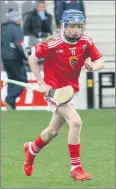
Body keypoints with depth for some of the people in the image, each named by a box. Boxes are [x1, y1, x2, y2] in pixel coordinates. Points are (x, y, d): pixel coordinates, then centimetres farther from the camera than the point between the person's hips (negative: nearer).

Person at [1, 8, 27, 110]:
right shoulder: (16, 29, -14)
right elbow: (19, 45, -19)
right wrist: (26, 57, -11)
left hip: (5, 59, 8)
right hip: (15, 59, -8)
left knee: (12, 80, 16)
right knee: (22, 80, -3)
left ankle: (11, 105, 13)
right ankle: (9, 100, -16)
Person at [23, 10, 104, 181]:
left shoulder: (86, 42, -8)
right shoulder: (53, 45, -22)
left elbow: (100, 62, -5)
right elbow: (32, 59, -12)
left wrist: (93, 66, -28)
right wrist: (41, 83, -15)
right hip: (54, 89, -6)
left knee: (53, 131, 21)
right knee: (76, 122, -24)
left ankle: (32, 149, 51)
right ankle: (76, 168, -16)